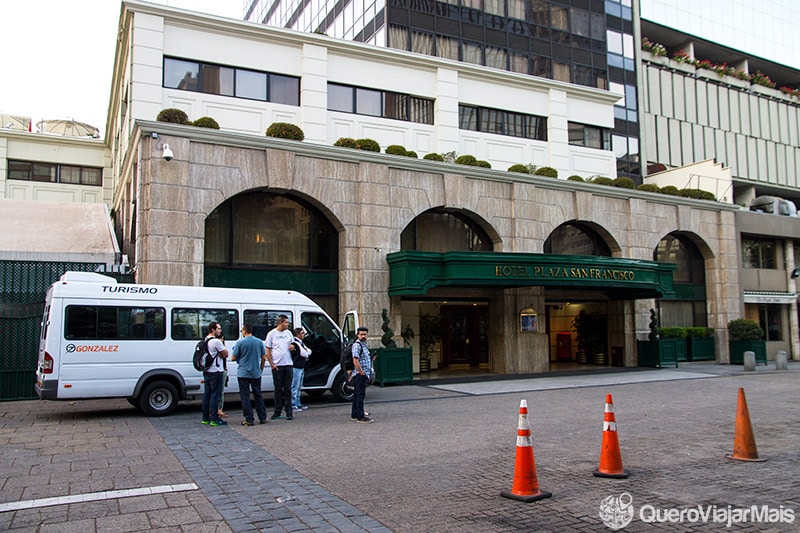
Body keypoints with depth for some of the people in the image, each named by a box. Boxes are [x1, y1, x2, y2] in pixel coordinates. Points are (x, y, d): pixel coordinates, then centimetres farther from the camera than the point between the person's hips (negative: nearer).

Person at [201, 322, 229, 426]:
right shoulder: (216, 341, -16)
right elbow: (225, 354, -10)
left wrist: (218, 354, -2)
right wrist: (223, 345, 3)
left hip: (207, 371, 9)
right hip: (215, 372, -9)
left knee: (207, 394, 13)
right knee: (215, 395, -5)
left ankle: (205, 418, 18)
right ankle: (214, 419, -4)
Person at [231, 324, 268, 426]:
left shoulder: (240, 342, -9)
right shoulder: (259, 342, 1)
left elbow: (233, 358, -5)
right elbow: (264, 358, 5)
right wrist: (261, 369, 18)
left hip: (243, 373, -3)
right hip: (256, 373, 3)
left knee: (245, 396, 3)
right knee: (258, 395, 13)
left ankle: (249, 420, 3)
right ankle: (262, 418, 15)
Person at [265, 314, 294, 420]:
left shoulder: (288, 333, 10)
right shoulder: (272, 334, -1)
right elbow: (267, 351, 0)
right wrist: (271, 364, -7)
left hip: (288, 365, 3)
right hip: (277, 366, -3)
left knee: (288, 389, 2)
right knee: (278, 389, 4)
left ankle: (289, 412, 3)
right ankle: (277, 412, 13)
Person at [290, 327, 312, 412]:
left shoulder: (301, 343, 17)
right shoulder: (295, 343, -15)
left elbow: (309, 351, 12)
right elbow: (304, 353, -17)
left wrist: (307, 352, -8)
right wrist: (307, 354, 3)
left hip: (301, 367, 10)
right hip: (296, 368, -10)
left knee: (298, 387, 16)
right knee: (295, 387, -7)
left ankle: (297, 404, 23)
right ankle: (293, 405, -4)